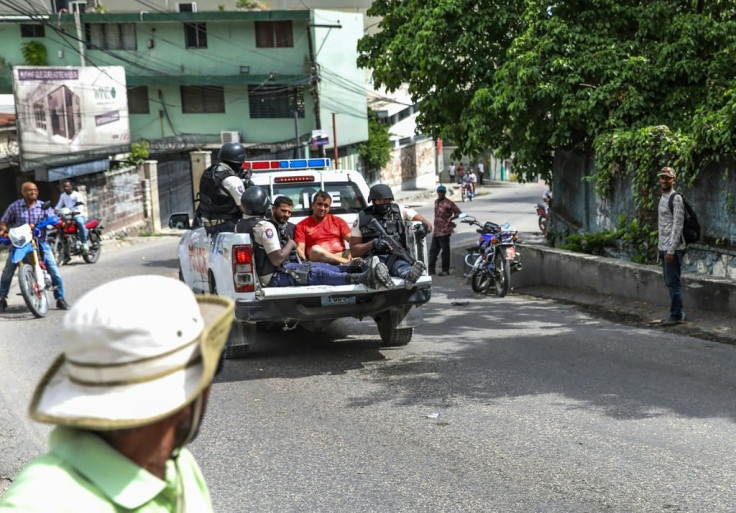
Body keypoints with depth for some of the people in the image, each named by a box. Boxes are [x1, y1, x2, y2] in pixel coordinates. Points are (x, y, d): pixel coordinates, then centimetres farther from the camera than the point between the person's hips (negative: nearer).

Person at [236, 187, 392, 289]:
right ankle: (363, 278, -27)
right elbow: (277, 259, -25)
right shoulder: (264, 226, -23)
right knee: (316, 274, -18)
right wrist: (290, 244, -7)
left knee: (315, 266, 7)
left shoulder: (240, 225, 7)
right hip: (272, 278, -10)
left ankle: (352, 268, 3)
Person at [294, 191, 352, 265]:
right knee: (315, 249, -35)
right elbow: (300, 248, 1)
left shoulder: (338, 221, 19)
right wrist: (303, 260, -22)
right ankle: (348, 263, -42)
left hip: (341, 255, 2)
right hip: (319, 259, -2)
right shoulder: (302, 225, 12)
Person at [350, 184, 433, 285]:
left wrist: (425, 226, -20)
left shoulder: (401, 211, 14)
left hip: (397, 257, 0)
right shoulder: (362, 218, 12)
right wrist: (373, 243, -8)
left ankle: (408, 275, -71)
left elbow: (428, 225, 7)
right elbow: (354, 250, 11)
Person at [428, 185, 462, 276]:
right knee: (433, 250, 10)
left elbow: (458, 212, -7)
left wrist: (451, 218, -16)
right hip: (436, 231, 8)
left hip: (444, 231, -8)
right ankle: (431, 269, 16)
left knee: (445, 251, 0)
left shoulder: (449, 203, -10)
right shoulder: (436, 202, 14)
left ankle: (445, 270, 8)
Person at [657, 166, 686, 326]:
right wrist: (661, 247, 16)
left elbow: (677, 226, -17)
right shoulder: (662, 198, 15)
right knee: (669, 282, 13)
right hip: (664, 247, 9)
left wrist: (671, 250, -21)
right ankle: (678, 313, 21)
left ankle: (676, 315, 3)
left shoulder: (676, 198, -12)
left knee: (673, 282, -4)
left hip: (673, 248, -9)